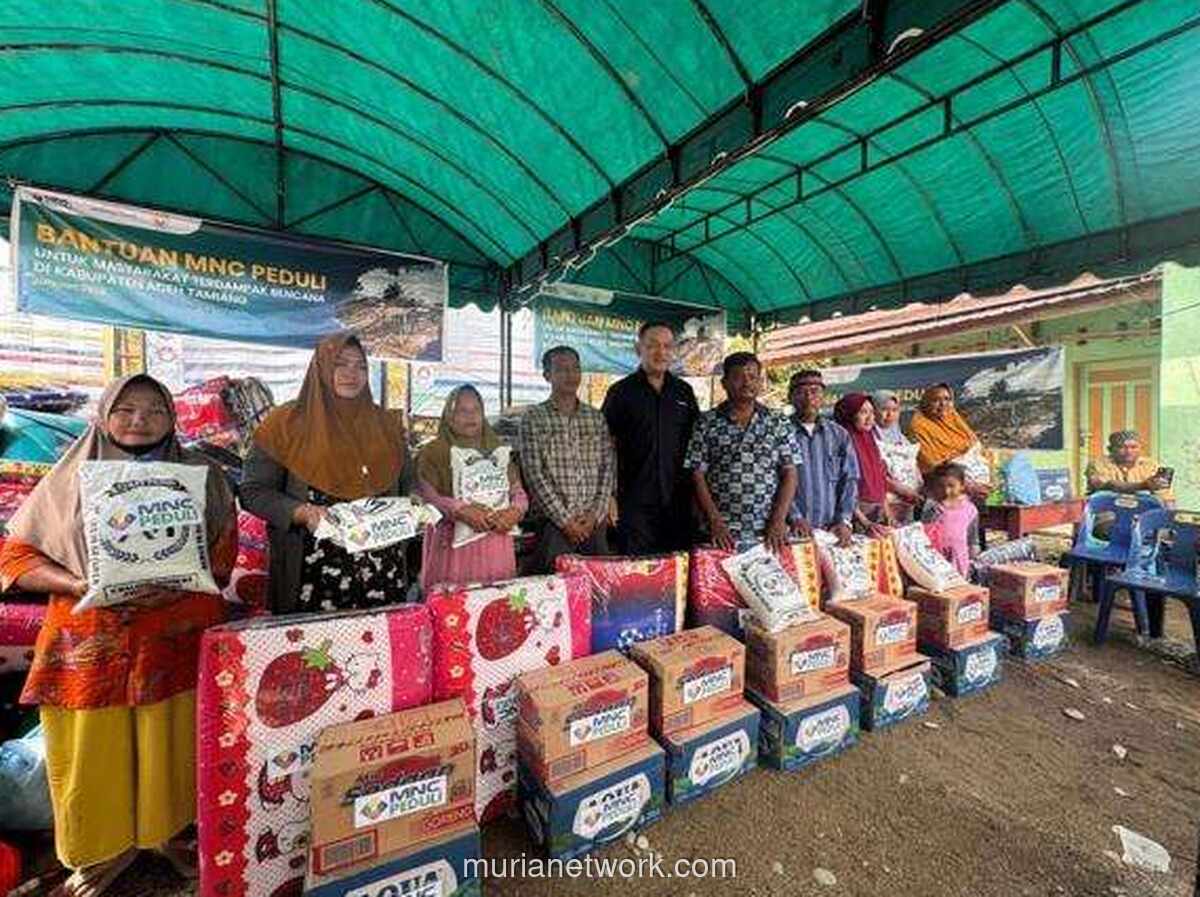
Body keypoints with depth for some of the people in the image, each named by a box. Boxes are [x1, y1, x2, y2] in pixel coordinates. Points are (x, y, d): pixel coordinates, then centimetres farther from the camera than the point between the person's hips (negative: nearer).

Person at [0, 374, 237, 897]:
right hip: (91, 643, 1)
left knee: (172, 745, 8)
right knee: (95, 751, 8)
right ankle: (107, 847, 32)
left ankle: (170, 831, 31)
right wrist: (80, 585, -15)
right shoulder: (71, 478, 4)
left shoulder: (200, 475, 2)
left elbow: (222, 555, 2)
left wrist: (174, 585, -16)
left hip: (177, 636, 0)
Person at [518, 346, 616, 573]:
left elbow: (608, 468, 7)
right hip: (553, 522, -3)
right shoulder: (533, 418, 0)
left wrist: (596, 514, -4)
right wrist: (565, 519, -11)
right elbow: (534, 475, -7)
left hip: (594, 523, 4)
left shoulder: (596, 418, 11)